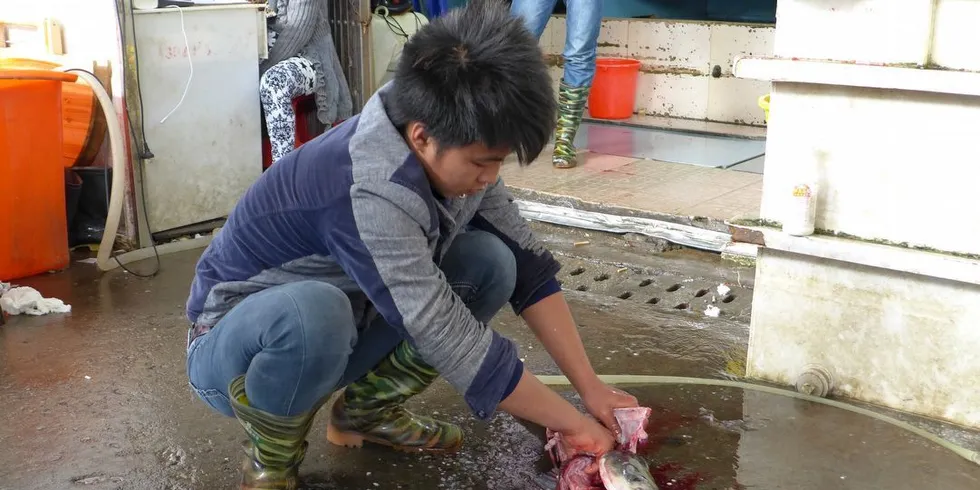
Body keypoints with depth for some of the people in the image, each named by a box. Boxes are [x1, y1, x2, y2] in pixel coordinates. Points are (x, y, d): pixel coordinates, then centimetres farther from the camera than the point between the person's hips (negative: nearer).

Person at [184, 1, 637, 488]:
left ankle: (366, 407, 6)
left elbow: (528, 265, -8)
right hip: (238, 348, -7)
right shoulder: (367, 193, -37)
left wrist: (590, 386, -12)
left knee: (491, 261, -10)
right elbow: (455, 345, -34)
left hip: (336, 338, 7)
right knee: (312, 310, -41)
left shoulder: (449, 152, -14)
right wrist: (574, 424, -24)